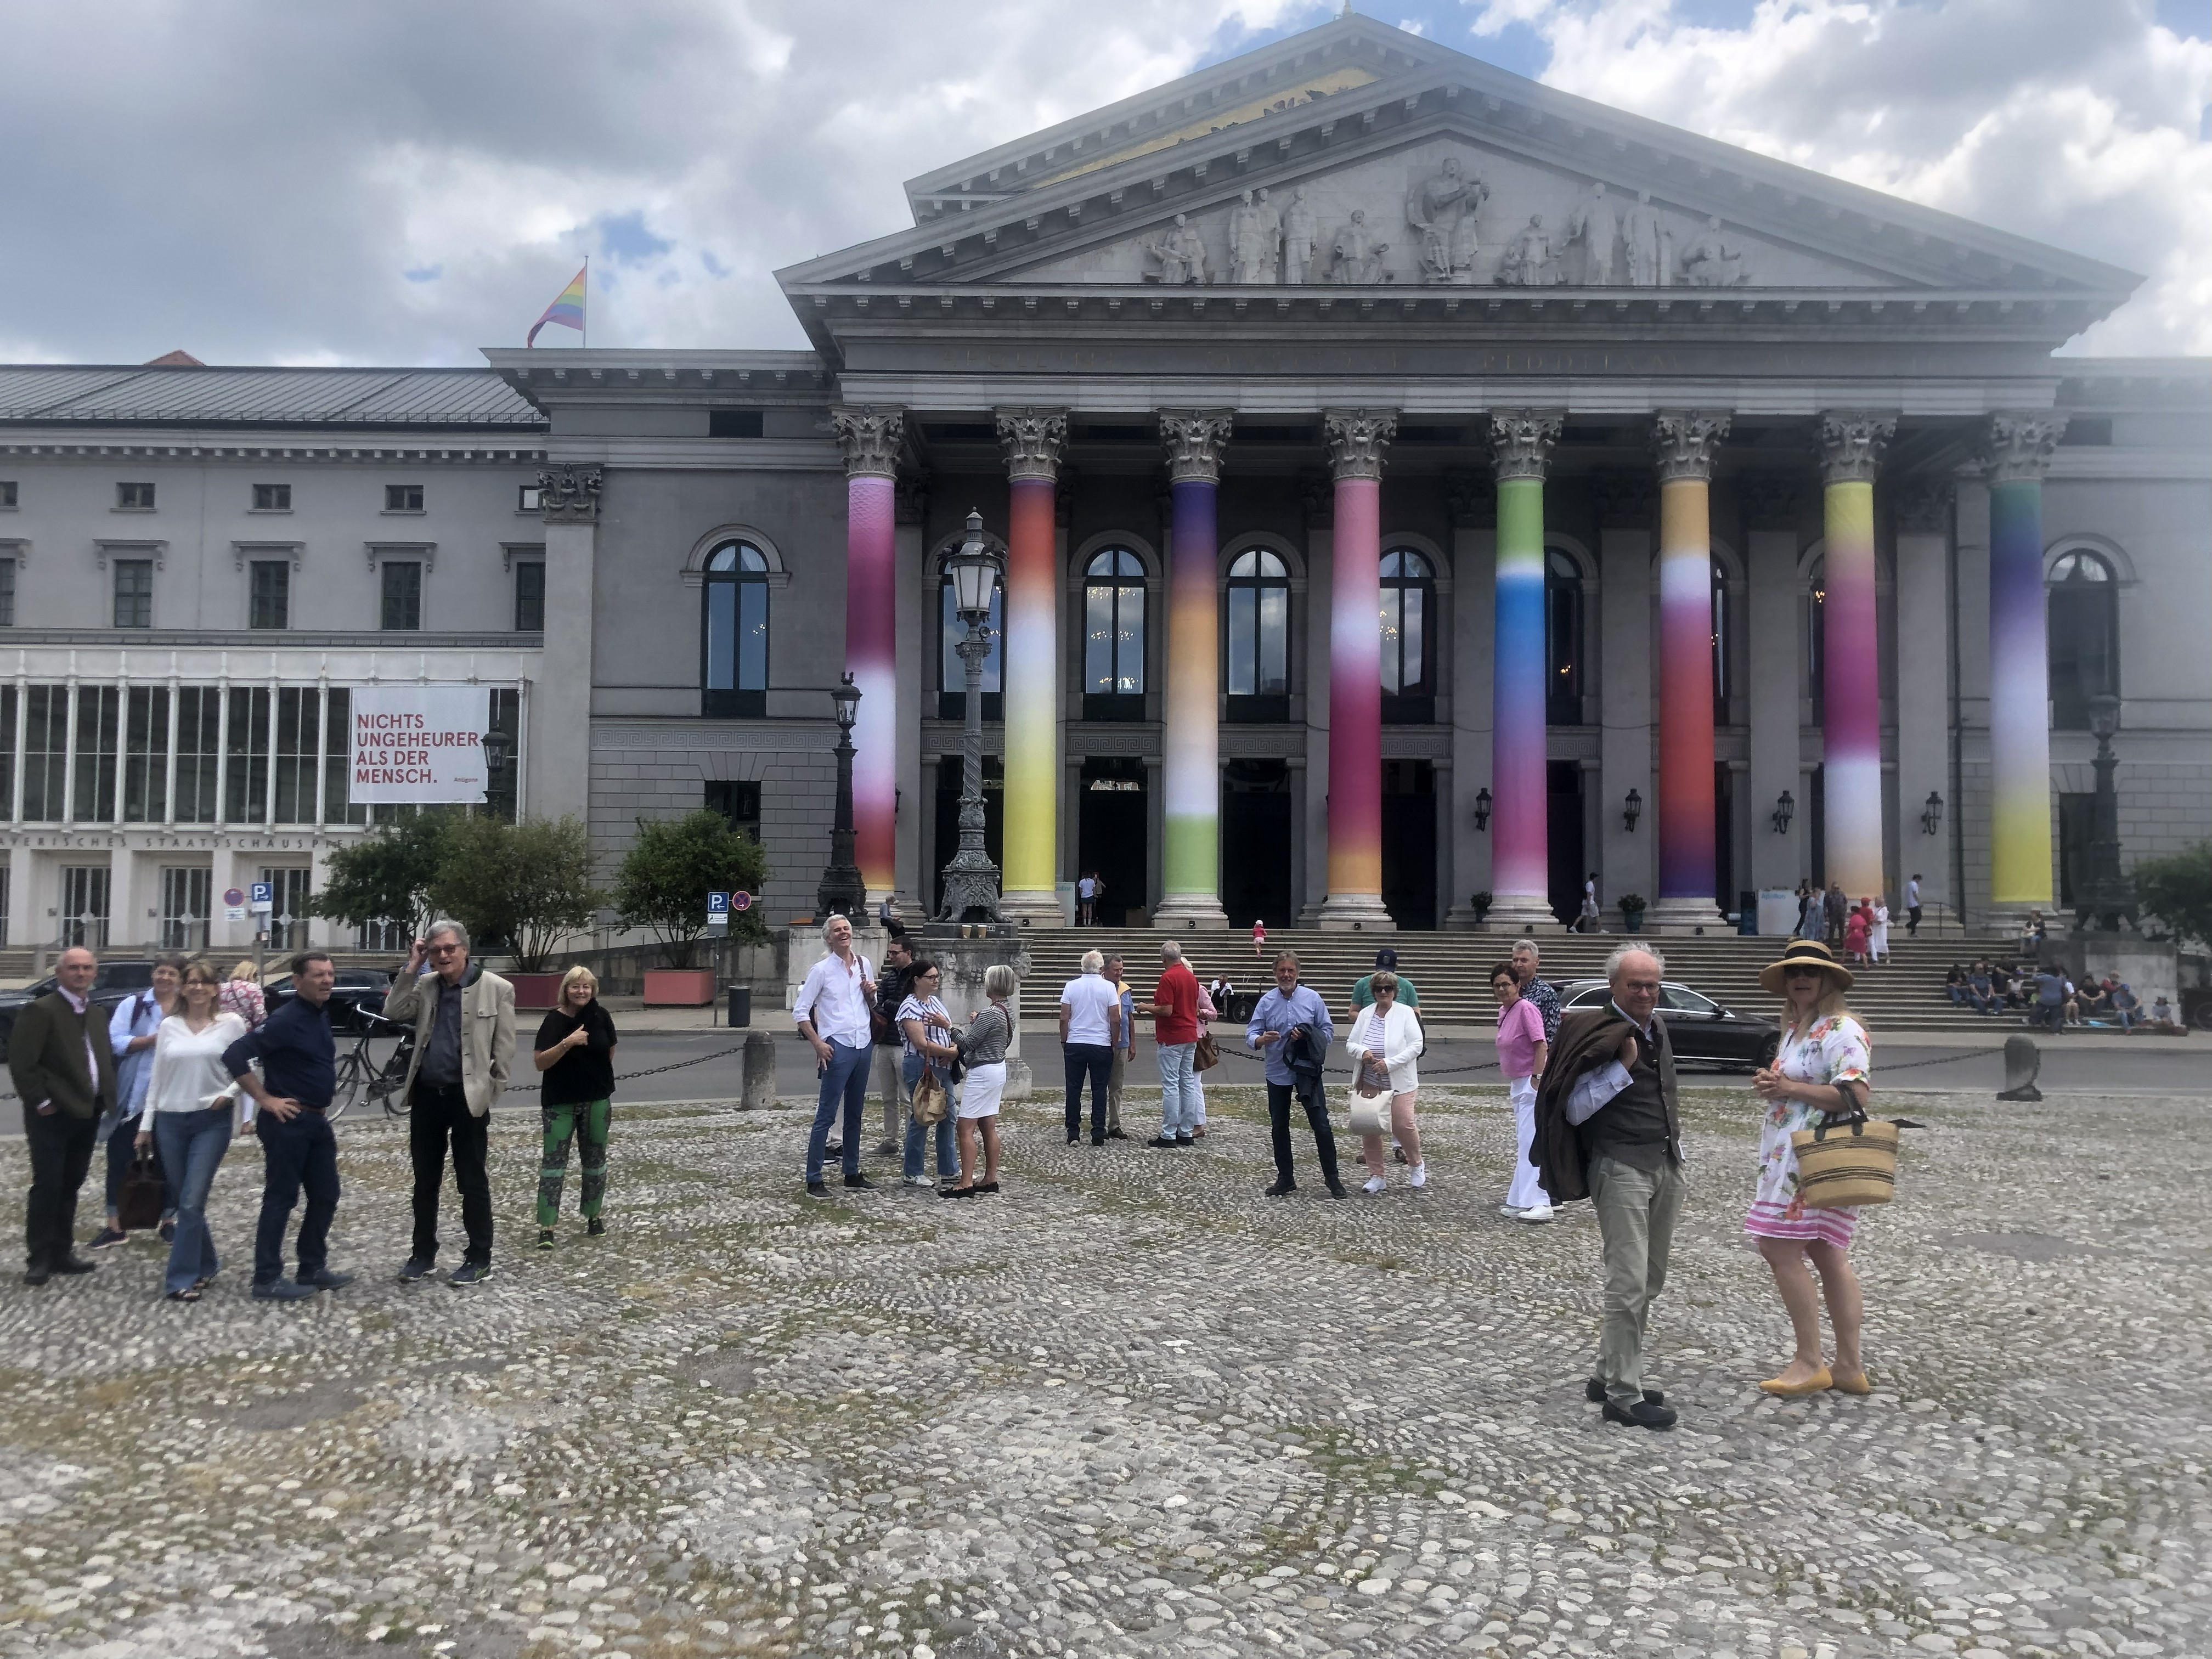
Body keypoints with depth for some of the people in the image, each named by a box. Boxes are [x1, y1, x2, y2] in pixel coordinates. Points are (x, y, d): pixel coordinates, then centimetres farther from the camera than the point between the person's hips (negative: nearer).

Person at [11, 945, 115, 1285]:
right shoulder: (41, 1010, -10)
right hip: (52, 1116, -7)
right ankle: (39, 1259, 4)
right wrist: (41, 1102, -16)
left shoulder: (98, 1013, 14)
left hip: (88, 1114, 7)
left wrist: (107, 1099, 8)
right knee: (47, 1187, -4)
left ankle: (62, 1253, 20)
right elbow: (21, 1063, -16)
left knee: (70, 1187, 12)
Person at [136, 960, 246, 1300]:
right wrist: (146, 1124, 9)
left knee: (192, 1202, -9)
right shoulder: (169, 1025, 5)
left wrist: (229, 1093, -15)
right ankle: (205, 1264, 27)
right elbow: (157, 1077, 9)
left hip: (212, 1121, -3)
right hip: (170, 1121, 3)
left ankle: (182, 1278, -2)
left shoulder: (231, 1023, -3)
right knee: (183, 1200, 10)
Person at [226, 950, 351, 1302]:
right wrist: (266, 1100, -19)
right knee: (281, 1199, -1)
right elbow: (234, 1056, -24)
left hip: (318, 1120, 9)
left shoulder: (322, 1014, 9)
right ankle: (267, 1280, 7)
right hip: (288, 1122, -9)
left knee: (325, 1196, 13)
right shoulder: (286, 1020, -18)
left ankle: (313, 1269, 24)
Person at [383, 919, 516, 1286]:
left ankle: (479, 1259, 13)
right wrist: (411, 969, -6)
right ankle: (423, 1253, 27)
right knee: (425, 1180, 14)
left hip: (468, 1096, -5)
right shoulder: (425, 985, 8)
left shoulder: (496, 989, -7)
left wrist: (491, 1095, -9)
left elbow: (504, 1049, -6)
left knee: (472, 1181, 4)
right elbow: (392, 1013, -3)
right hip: (426, 1094, 5)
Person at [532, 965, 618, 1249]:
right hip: (560, 1103, -3)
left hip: (597, 1100, 3)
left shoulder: (601, 1016, -2)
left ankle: (594, 1216, 26)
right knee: (554, 1161, -5)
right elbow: (539, 1062, -16)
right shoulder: (554, 1020, -11)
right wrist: (567, 1043, -26)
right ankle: (546, 1226, -5)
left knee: (595, 1159, 12)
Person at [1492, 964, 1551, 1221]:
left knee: (1530, 1142, -14)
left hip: (1532, 1083, -10)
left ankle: (1540, 1204, -17)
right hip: (1518, 1084, 10)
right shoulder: (1503, 1011, 12)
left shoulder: (1526, 1009, -15)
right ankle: (1521, 1201, 20)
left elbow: (1541, 1046, -20)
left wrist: (1536, 1079, -23)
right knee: (1522, 1143, 13)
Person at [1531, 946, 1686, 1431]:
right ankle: (1623, 1396, -2)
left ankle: (1609, 1374, 23)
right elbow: (1575, 1111, -14)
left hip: (1665, 1164, 8)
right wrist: (1622, 1068, -20)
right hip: (1621, 1167, -8)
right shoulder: (1598, 1036, -11)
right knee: (1629, 1285, -9)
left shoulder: (1657, 1028, 12)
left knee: (1650, 1284, 13)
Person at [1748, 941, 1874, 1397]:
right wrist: (1770, 1082, 6)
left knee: (1779, 1248, -9)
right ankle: (1849, 1366, 17)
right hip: (1791, 1155, 10)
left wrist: (1790, 1088, -18)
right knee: (1828, 1257, 11)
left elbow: (1855, 1094, -22)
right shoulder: (1795, 1027, 17)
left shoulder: (1841, 1031, -13)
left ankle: (1809, 1363, -1)